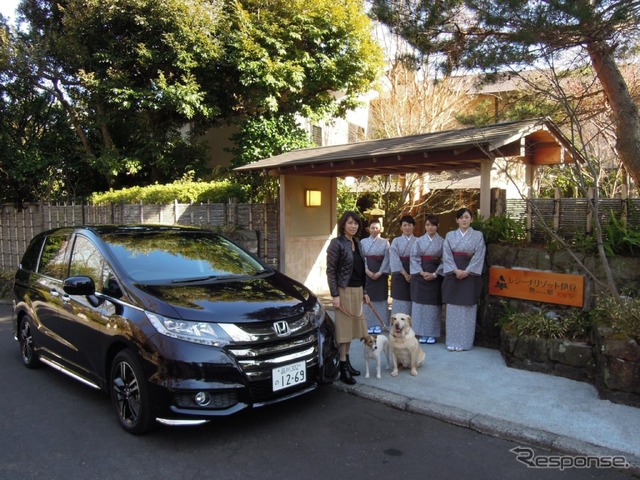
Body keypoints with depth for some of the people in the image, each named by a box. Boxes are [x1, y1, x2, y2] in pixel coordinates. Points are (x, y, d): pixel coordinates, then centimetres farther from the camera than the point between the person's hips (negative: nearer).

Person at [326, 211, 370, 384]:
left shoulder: (357, 243, 10)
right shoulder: (336, 243, -11)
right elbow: (330, 271, -13)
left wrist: (364, 291, 15)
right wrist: (334, 295, -18)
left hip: (357, 290, 7)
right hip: (344, 290, -7)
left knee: (352, 327, 13)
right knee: (344, 328, -1)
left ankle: (347, 361, 26)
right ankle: (343, 368, 7)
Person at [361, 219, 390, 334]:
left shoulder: (385, 242, 5)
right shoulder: (363, 242, 6)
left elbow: (387, 258, -2)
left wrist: (380, 272, -12)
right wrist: (367, 271, -13)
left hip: (381, 272, 0)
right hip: (367, 272, 1)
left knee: (380, 298, 1)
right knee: (368, 297, 2)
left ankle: (378, 324, 9)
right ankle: (370, 324, 9)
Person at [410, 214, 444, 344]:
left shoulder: (442, 242, 5)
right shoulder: (419, 241, 6)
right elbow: (414, 259, 1)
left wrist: (434, 274, -12)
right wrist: (422, 272, -13)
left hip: (435, 277, 0)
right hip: (420, 276, 1)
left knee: (433, 305, 1)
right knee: (420, 303, 0)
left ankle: (432, 334, 9)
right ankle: (422, 333, 8)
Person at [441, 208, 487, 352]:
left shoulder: (478, 235, 4)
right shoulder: (450, 235, 9)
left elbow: (479, 256, -4)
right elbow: (447, 255, 0)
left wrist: (466, 271, -14)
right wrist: (456, 270, -13)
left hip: (470, 276, -2)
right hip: (453, 274, 2)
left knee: (467, 309, 0)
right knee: (453, 309, 3)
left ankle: (464, 342, 8)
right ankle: (452, 341, 10)